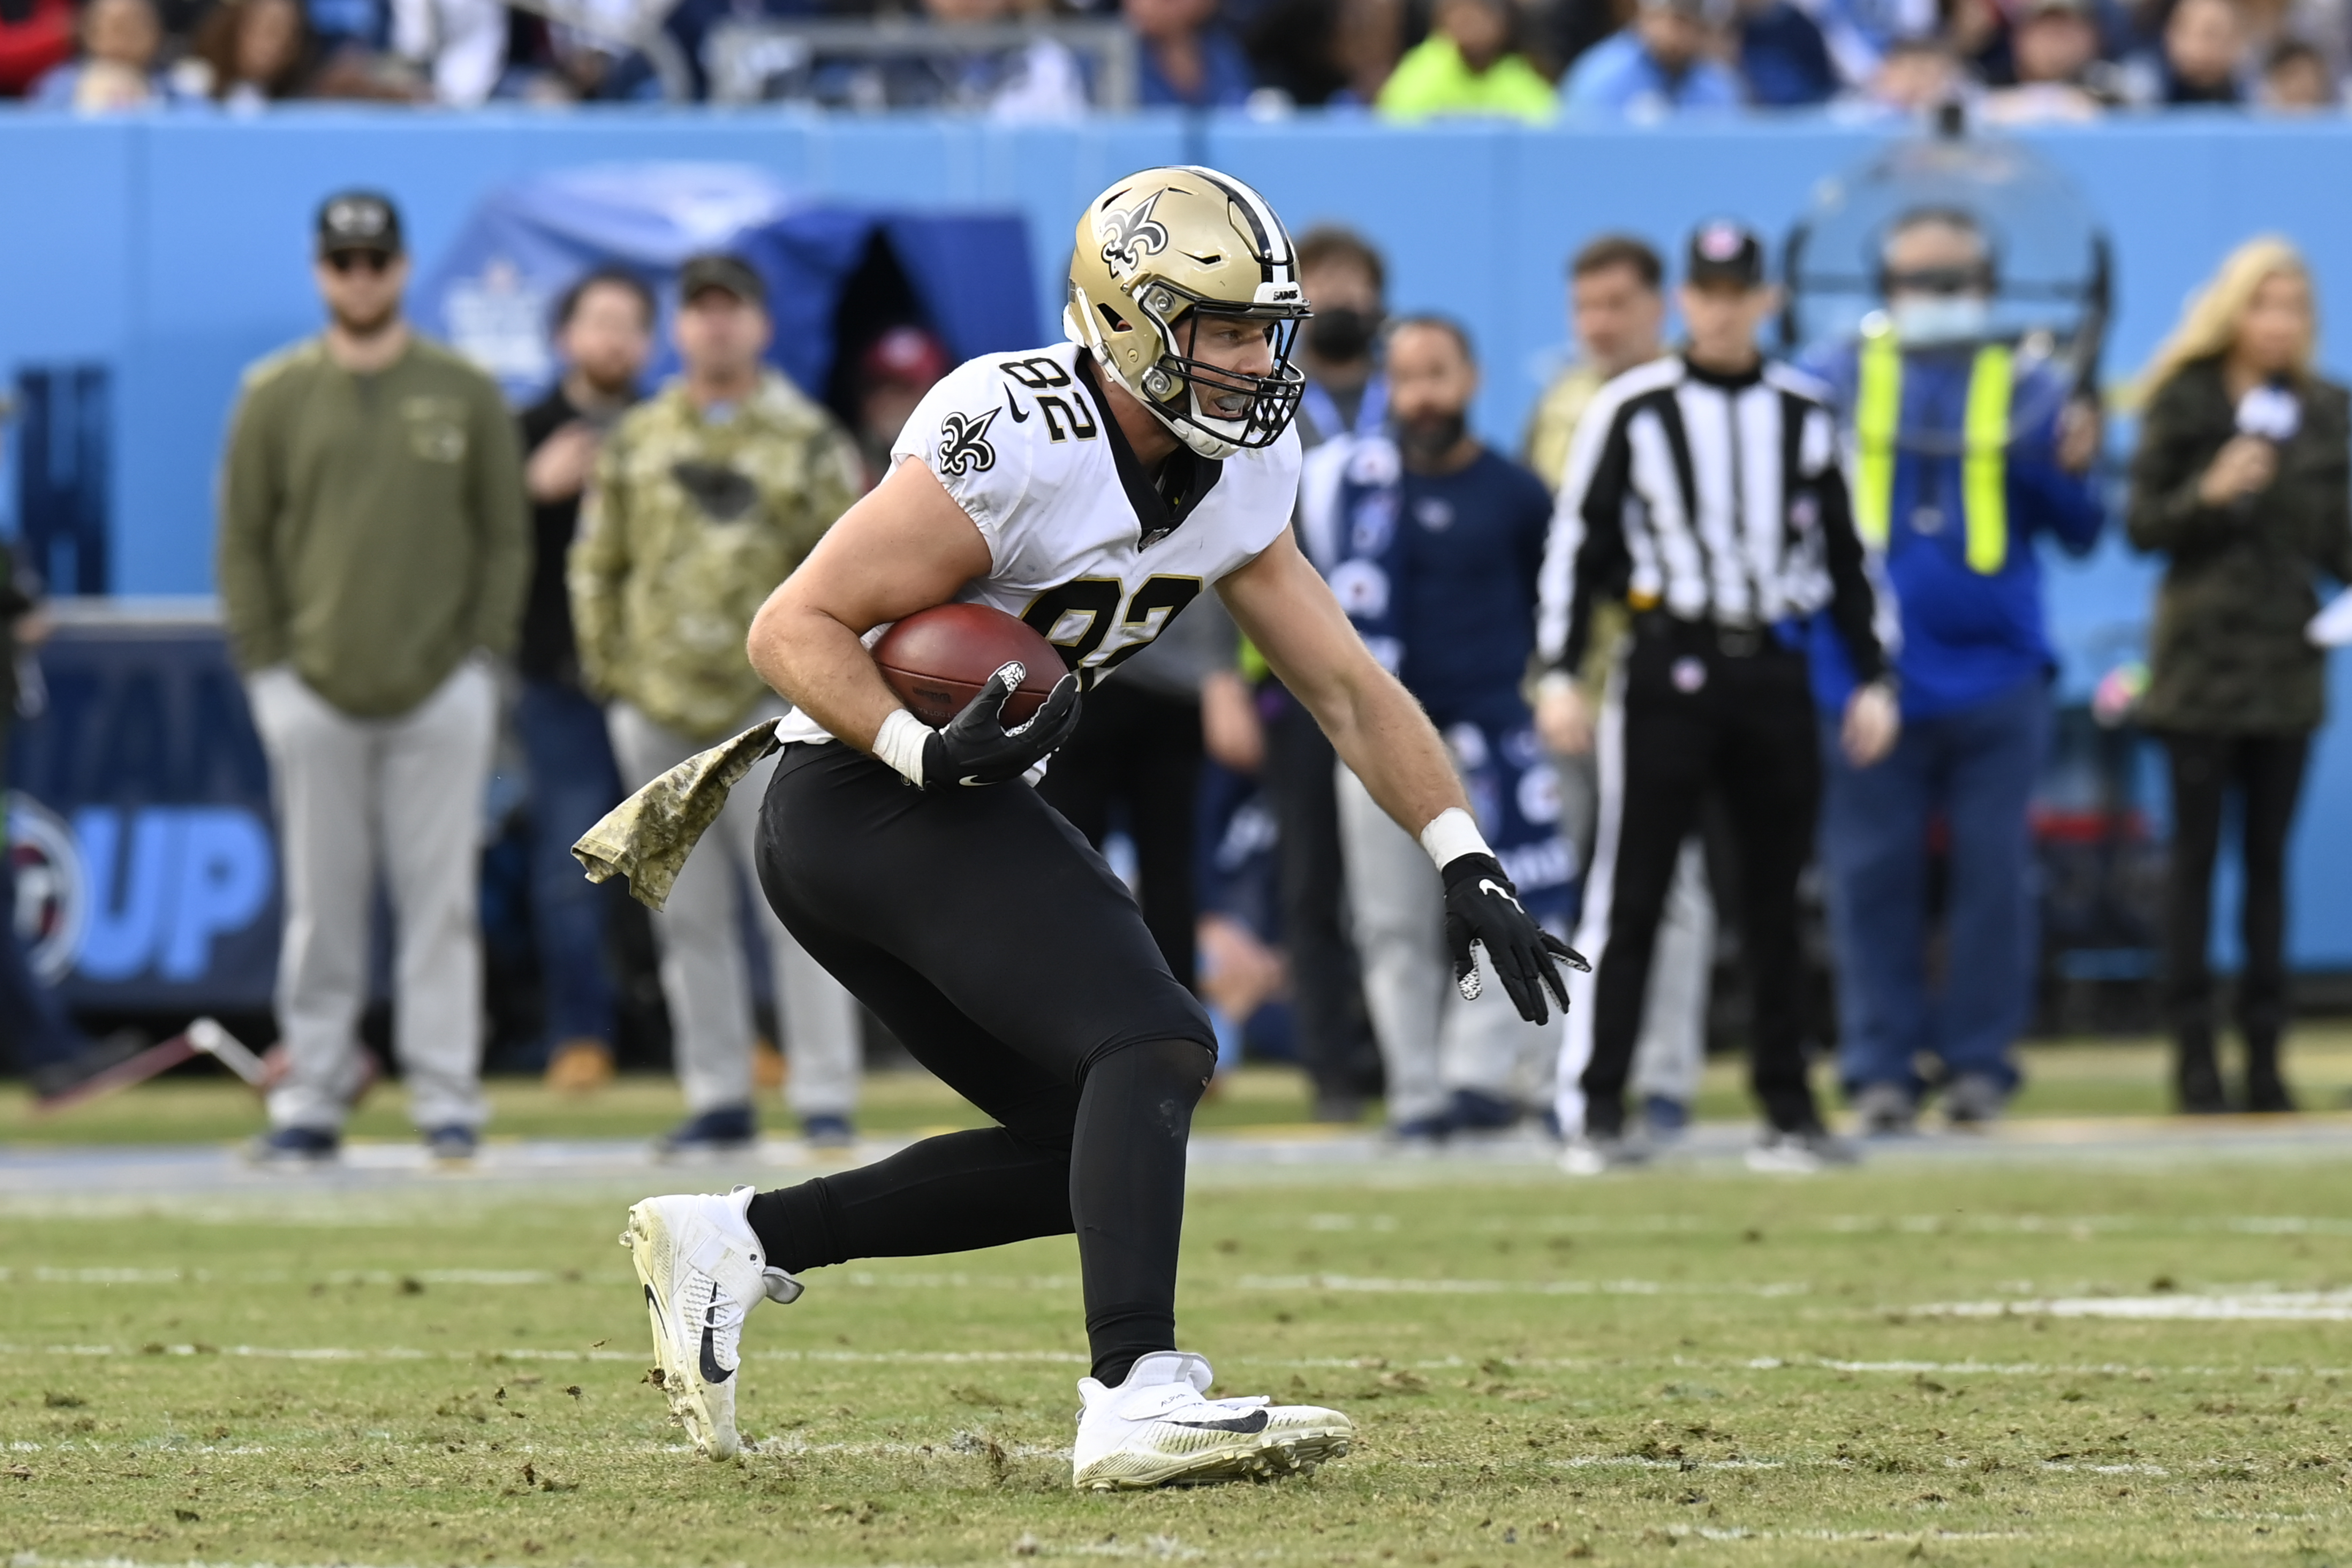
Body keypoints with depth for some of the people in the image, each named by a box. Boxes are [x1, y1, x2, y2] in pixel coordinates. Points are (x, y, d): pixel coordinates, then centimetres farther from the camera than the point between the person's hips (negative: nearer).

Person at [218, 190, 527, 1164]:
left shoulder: (466, 393, 6)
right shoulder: (275, 396, 6)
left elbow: (504, 536, 8)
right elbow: (243, 542, 8)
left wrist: (483, 657, -1)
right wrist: (266, 668, 0)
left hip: (442, 693, 0)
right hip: (313, 695, 0)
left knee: (440, 900, -2)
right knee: (320, 905, 1)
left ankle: (448, 1095, 1)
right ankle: (312, 1099, 5)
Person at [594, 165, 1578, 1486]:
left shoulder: (1239, 477, 6)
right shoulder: (1016, 445, -20)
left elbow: (1350, 691, 12)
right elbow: (796, 628, -18)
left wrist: (1468, 864, 3)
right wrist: (925, 752, -33)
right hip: (870, 798, -10)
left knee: (1084, 1148, 8)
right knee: (1153, 1045, -21)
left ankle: (737, 1241, 13)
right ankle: (1139, 1398, -33)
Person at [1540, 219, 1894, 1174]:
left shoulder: (1803, 415, 11)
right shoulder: (1631, 410, 1)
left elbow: (1843, 553, 15)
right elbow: (1577, 542, 1)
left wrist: (1871, 677, 10)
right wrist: (1560, 673, -6)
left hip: (1775, 670, 3)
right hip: (1669, 670, -3)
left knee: (1775, 900, 6)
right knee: (1630, 896, -6)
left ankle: (1789, 1113, 11)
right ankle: (1593, 1113, -5)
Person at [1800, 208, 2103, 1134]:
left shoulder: (2024, 390, 11)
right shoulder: (1835, 384, 11)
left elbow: (2077, 532, 6)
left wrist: (2070, 473, -14)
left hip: (1993, 670, 0)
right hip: (1867, 671, 0)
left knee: (1993, 874, 0)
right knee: (1872, 876, 0)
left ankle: (1979, 1059, 6)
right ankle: (1879, 1066, 4)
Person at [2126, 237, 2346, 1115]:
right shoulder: (2183, 407, -2)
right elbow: (2143, 528, -3)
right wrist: (2207, 495, -19)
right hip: (2201, 655, -3)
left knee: (2270, 860, 4)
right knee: (2196, 855, -2)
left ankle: (2265, 1053, 7)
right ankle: (2192, 1051, 1)